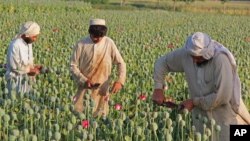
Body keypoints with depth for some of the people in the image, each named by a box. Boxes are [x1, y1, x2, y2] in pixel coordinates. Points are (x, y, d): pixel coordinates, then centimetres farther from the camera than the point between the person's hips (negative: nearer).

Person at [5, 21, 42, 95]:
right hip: (16, 81, -8)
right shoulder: (15, 45, -22)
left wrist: (33, 67, -2)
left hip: (26, 80, 8)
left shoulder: (29, 43, 5)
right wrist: (30, 70, -17)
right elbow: (15, 66, -21)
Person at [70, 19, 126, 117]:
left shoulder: (109, 43, -4)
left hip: (102, 89, 1)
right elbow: (73, 66, -2)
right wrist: (84, 80, -15)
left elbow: (120, 63, 2)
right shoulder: (81, 45, -7)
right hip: (85, 87, -1)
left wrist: (120, 81, -13)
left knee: (100, 116, 6)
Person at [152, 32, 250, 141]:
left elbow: (222, 96, -29)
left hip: (226, 115, -4)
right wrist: (158, 88, -7)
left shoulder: (220, 59, -28)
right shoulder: (185, 54, -12)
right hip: (202, 115, 4)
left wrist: (194, 102, -18)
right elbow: (162, 62, 5)